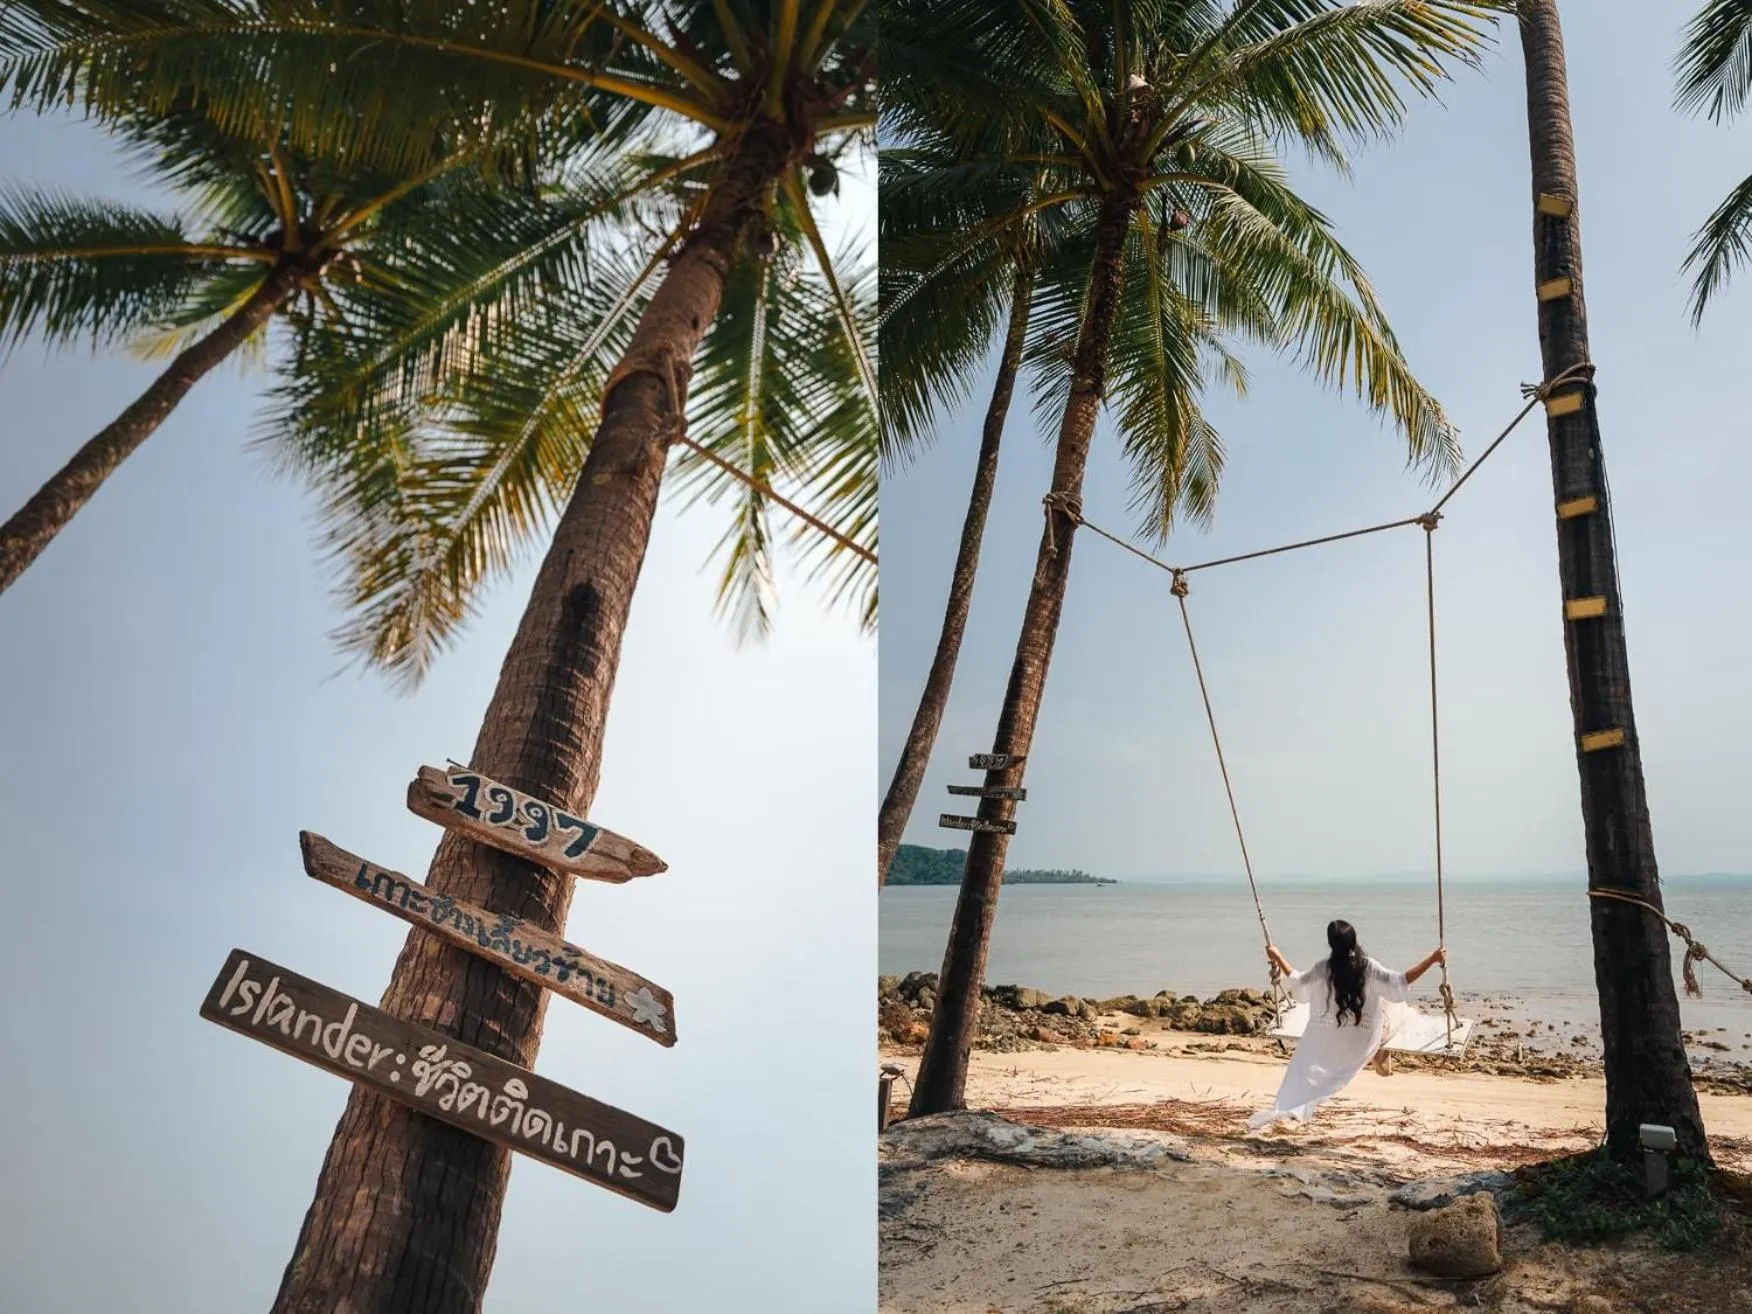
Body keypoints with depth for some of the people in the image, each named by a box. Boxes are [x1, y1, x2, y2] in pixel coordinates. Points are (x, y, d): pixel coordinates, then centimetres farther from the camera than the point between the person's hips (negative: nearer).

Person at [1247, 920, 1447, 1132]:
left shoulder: (1323, 968, -13)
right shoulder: (1368, 967, -17)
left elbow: (1297, 982, 0)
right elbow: (1400, 982, -14)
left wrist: (1277, 957, 11)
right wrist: (1433, 959, -12)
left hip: (1324, 1037, 0)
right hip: (1360, 1042, 0)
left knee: (1303, 1073, 8)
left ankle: (1280, 1110, -4)